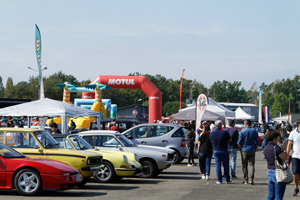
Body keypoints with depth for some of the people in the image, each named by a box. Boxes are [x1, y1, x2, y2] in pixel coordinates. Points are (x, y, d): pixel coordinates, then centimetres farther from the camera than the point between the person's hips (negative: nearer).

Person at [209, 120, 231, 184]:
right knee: (226, 165, 9)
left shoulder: (212, 133, -4)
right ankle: (227, 179, 14)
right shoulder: (224, 132, -14)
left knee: (218, 166, 5)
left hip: (216, 151, 2)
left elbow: (211, 141, 10)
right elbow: (229, 140, -3)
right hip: (224, 151, -2)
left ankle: (219, 180, 3)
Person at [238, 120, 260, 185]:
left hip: (244, 150, -2)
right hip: (252, 150, 2)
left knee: (245, 165, 5)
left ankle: (246, 180, 6)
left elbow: (239, 142, -5)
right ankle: (251, 179, -10)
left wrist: (240, 149, 10)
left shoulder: (242, 131, -6)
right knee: (252, 165, 2)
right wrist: (255, 149, 15)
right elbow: (257, 142, 4)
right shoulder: (255, 131, 3)